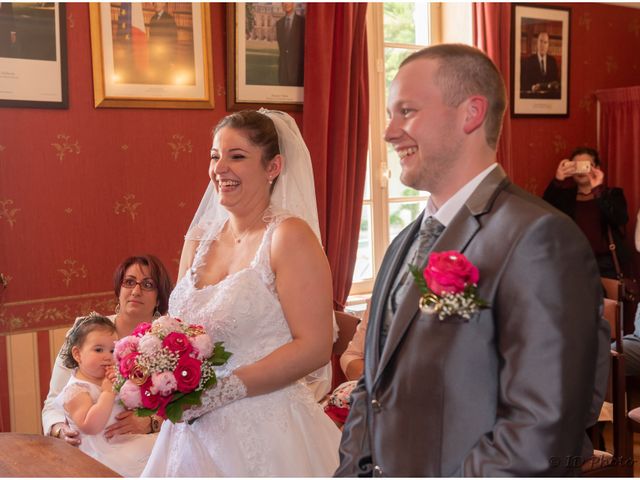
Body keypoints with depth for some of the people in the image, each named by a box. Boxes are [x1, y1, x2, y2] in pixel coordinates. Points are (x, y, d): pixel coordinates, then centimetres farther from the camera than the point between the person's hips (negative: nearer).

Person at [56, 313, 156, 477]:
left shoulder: (110, 379, 8)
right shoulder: (76, 390, -12)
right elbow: (90, 427, -25)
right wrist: (108, 392, -22)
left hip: (125, 438, 8)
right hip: (103, 450, -8)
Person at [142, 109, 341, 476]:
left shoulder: (289, 235, -12)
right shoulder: (199, 240, 6)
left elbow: (315, 347, -18)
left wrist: (222, 391, -19)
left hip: (267, 432, -5)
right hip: (195, 429, 6)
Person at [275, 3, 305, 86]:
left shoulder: (302, 21, -3)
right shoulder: (279, 23, 13)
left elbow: (306, 42, -2)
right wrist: (282, 55, 15)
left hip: (297, 63, -4)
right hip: (283, 63, 5)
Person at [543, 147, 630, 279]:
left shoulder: (612, 194, 10)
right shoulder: (565, 195, 13)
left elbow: (620, 220, -10)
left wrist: (598, 190, -21)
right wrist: (557, 181, -18)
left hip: (606, 263, 0)